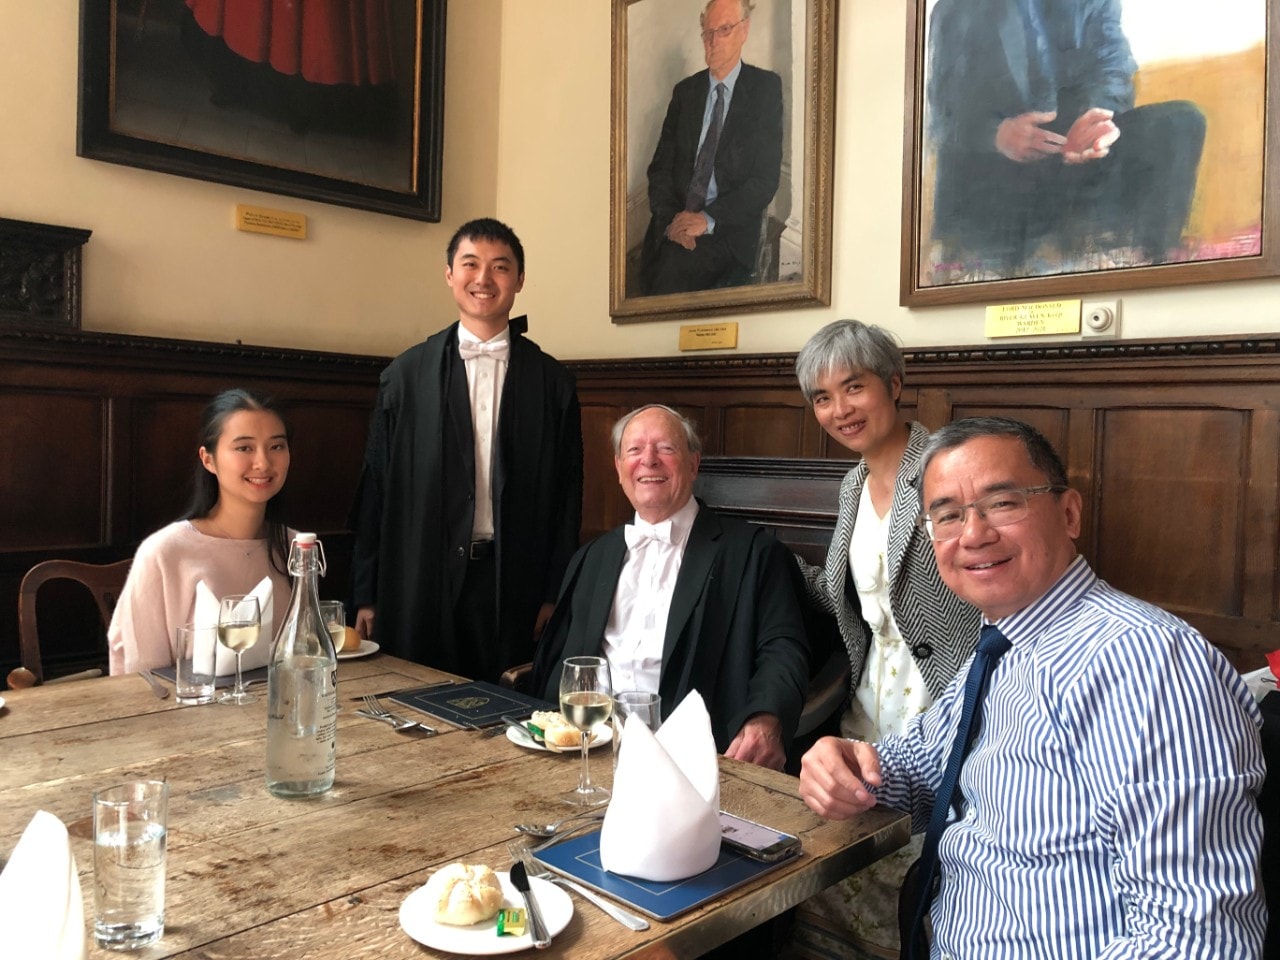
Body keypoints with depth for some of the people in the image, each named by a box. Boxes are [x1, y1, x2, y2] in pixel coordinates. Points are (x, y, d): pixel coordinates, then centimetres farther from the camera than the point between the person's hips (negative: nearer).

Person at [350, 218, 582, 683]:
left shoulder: (552, 382, 4)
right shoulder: (406, 374, 3)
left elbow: (566, 494, 4)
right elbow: (377, 485, 3)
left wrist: (554, 595, 1)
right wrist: (366, 595, 2)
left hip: (515, 587, 0)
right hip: (421, 582, 0)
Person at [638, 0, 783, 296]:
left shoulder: (766, 88, 3)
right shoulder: (685, 91, 14)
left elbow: (766, 178, -4)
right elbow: (660, 166, 11)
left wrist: (709, 219, -14)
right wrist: (670, 217, -9)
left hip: (727, 231, -3)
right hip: (674, 225, 3)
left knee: (673, 274, -31)